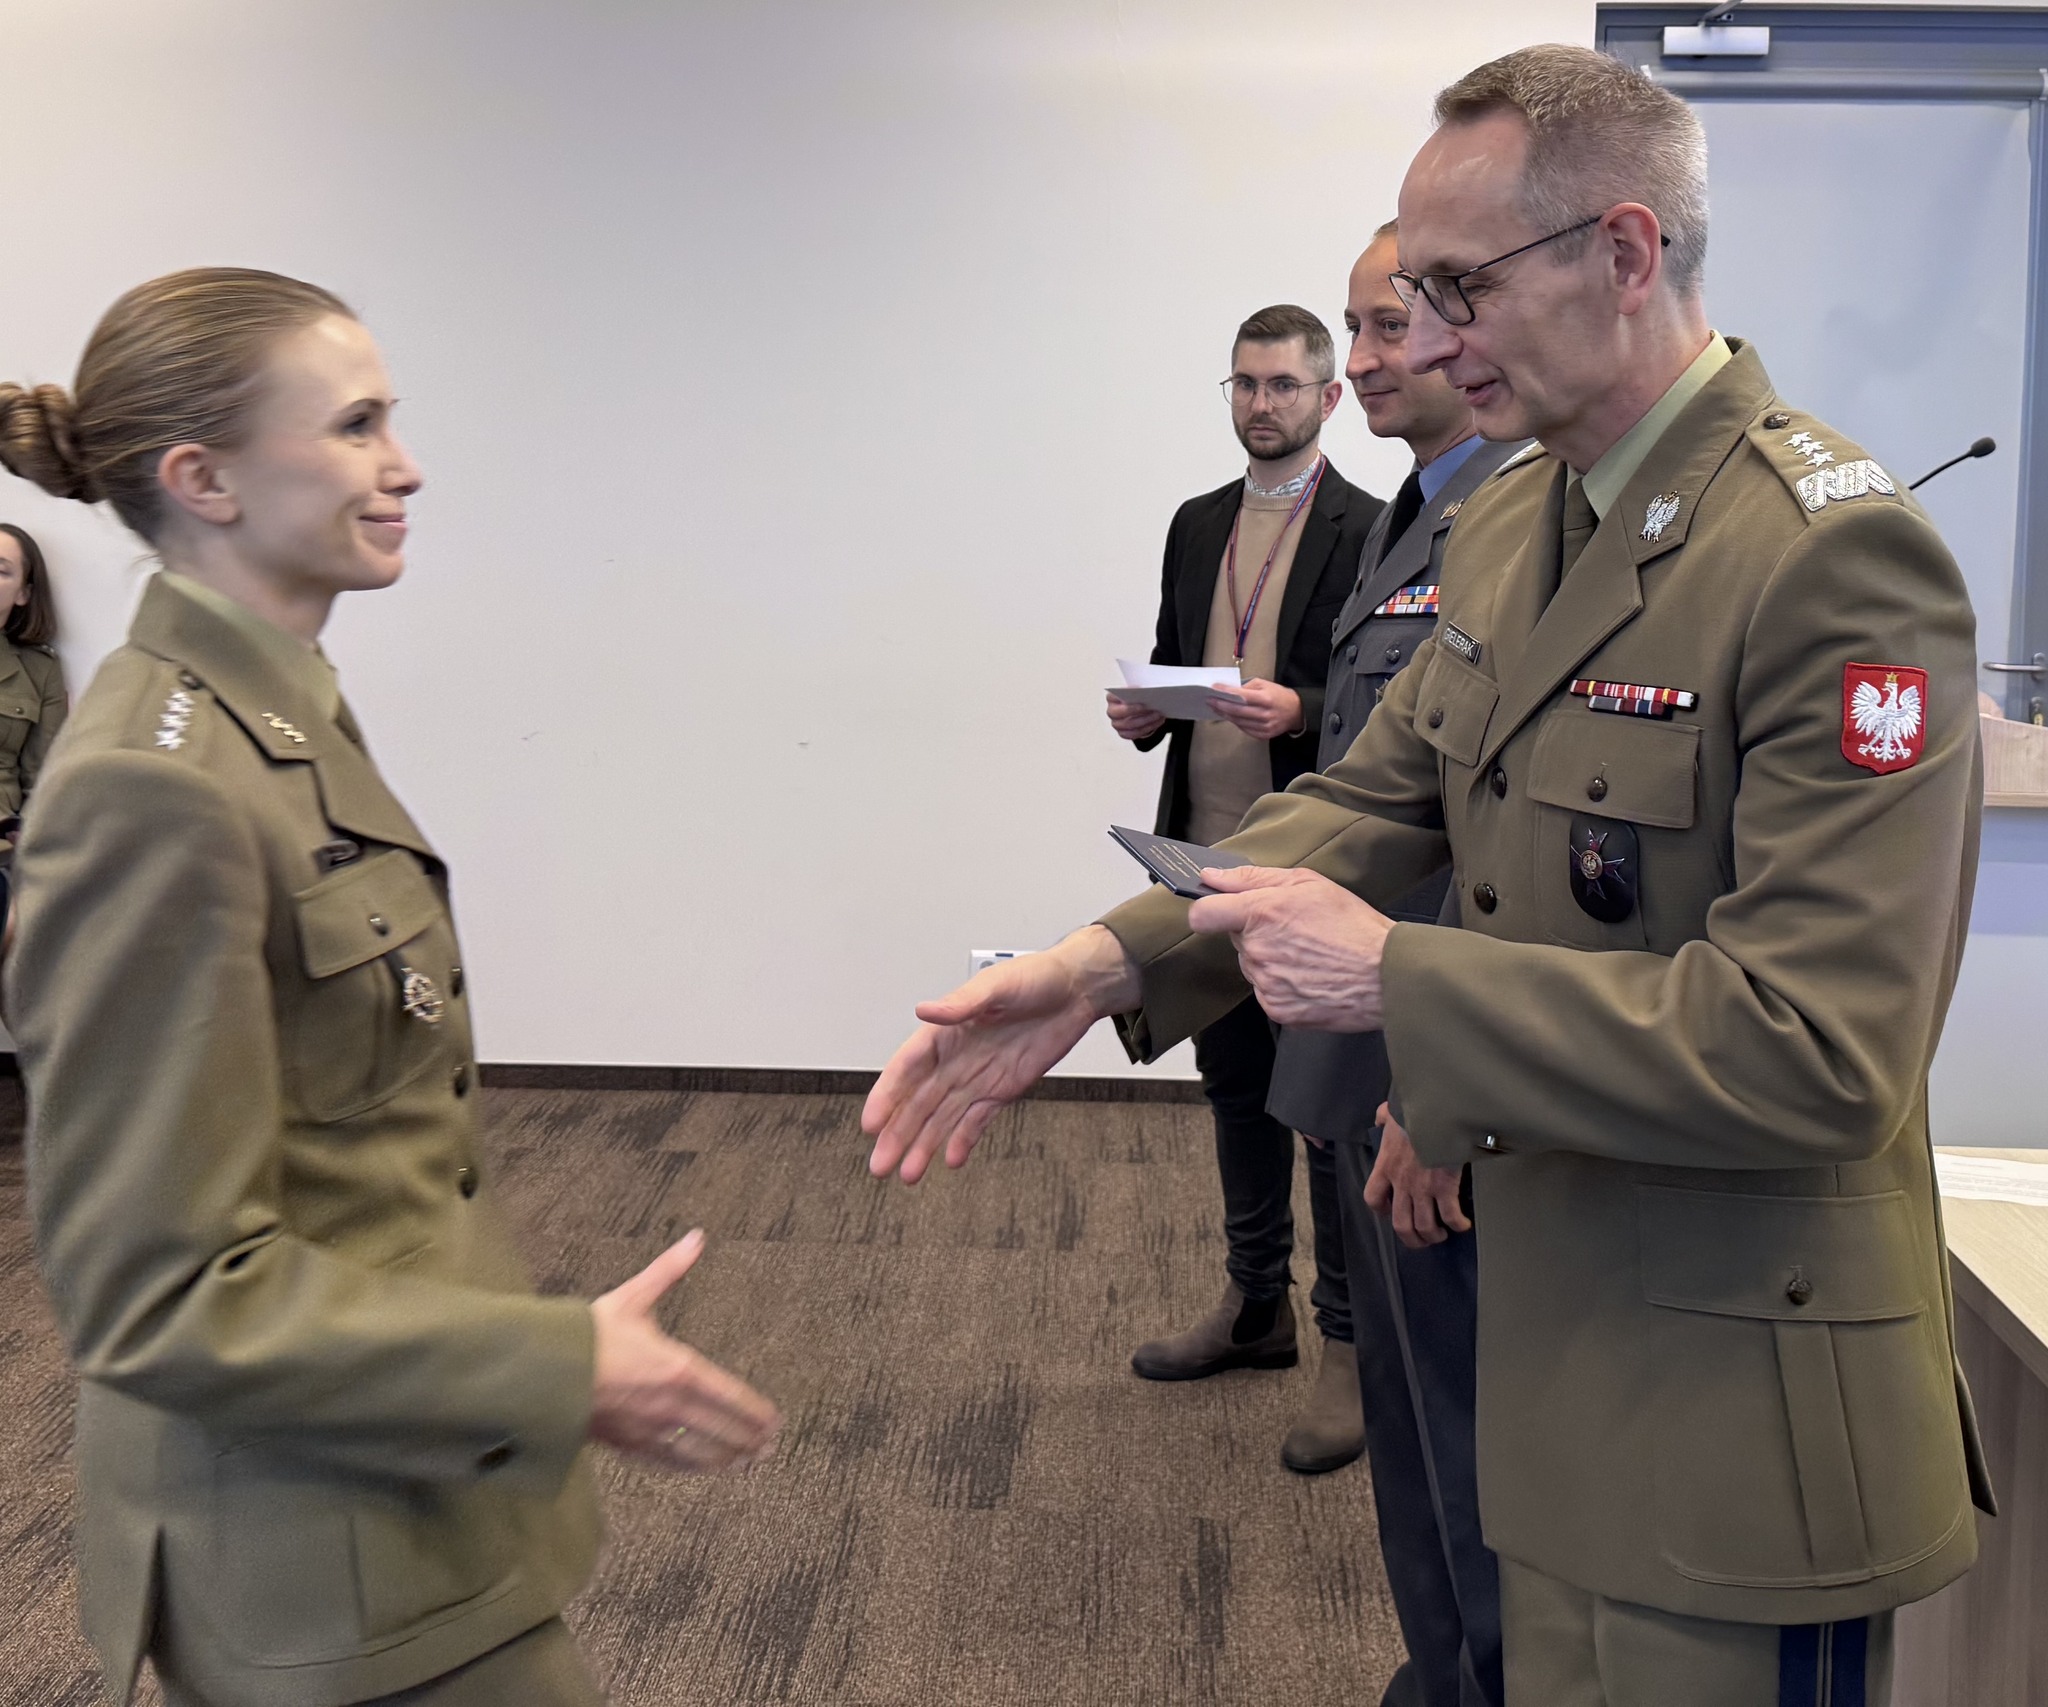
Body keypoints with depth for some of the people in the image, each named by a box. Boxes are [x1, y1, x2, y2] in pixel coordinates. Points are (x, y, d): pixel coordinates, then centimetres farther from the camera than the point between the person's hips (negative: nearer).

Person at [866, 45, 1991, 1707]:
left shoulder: (1835, 554, -23)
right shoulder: (1507, 525, 5)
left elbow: (1819, 1047, -27)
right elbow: (1376, 800, 5)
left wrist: (1394, 977, -25)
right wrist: (1111, 961, -9)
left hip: (1734, 1406, -8)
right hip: (1551, 1324, 8)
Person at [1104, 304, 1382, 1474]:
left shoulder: (1371, 531, -6)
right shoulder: (1197, 525, 14)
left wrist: (1301, 711, -25)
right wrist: (1145, 711, -2)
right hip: (1210, 854, 7)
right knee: (1238, 1089, 17)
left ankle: (1349, 1352, 13)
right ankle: (1257, 1308, 33)